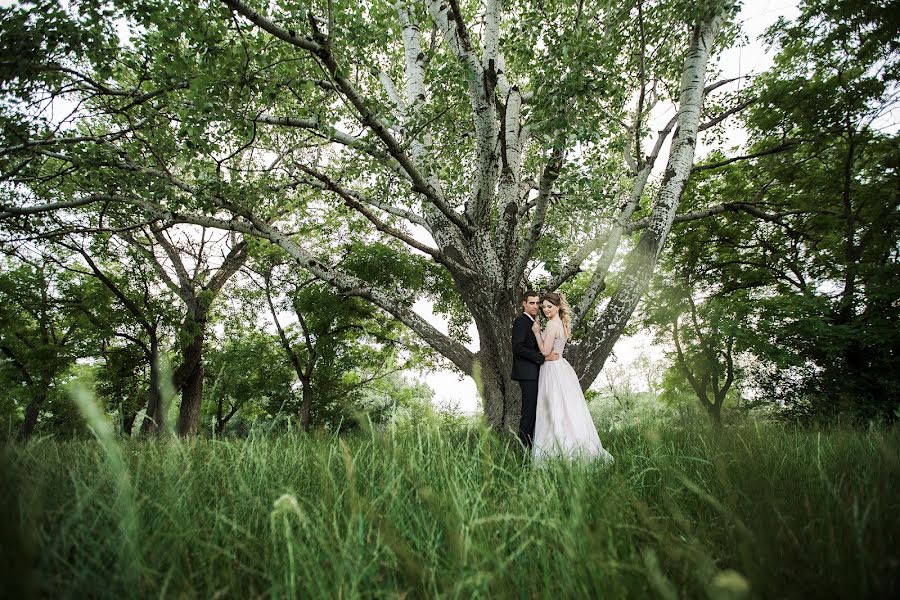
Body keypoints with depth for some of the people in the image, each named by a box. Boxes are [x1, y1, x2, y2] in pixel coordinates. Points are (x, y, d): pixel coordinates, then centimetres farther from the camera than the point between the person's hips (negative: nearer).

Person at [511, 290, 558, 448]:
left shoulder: (532, 322, 21)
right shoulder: (521, 321, -9)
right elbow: (518, 347, -20)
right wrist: (543, 357, -20)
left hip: (533, 374, 9)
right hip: (528, 373, -9)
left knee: (534, 412, 9)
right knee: (529, 412, -9)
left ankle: (530, 447, 14)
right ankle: (524, 448, -5)